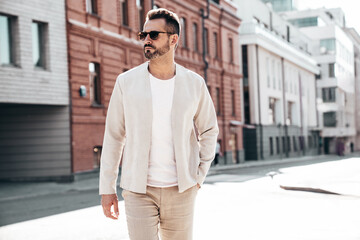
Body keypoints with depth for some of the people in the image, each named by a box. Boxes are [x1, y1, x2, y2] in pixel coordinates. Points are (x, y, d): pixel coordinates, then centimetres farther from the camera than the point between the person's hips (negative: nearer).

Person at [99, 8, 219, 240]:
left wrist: (200, 176, 3)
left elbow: (209, 130, 13)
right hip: (138, 189, -1)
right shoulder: (126, 82, -1)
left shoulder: (194, 84, 1)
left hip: (180, 190, 1)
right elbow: (113, 136, 3)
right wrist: (106, 188, 1)